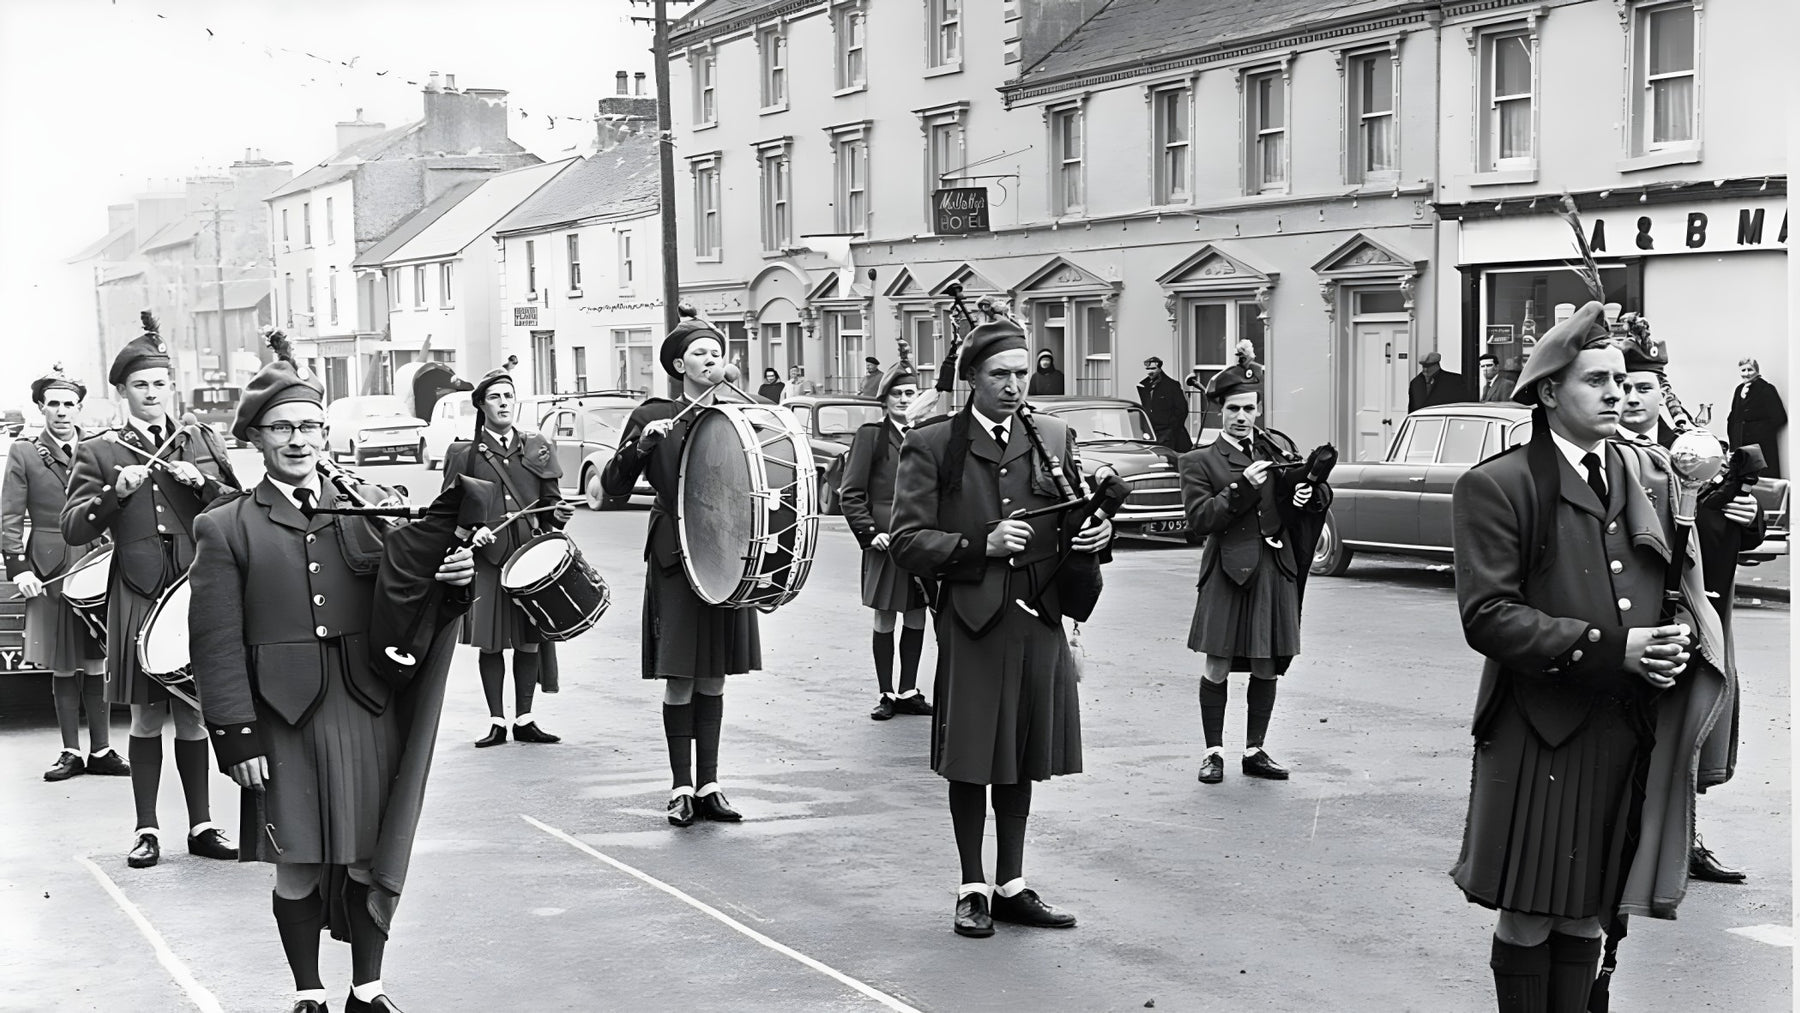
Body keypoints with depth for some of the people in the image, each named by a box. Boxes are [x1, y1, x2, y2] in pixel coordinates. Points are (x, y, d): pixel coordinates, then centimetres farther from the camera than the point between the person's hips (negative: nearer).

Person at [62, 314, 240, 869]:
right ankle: (147, 830, 12)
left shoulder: (202, 443, 12)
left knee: (192, 715, 7)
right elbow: (73, 528, 0)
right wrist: (115, 492, -15)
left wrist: (202, 483, -7)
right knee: (146, 717, 3)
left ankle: (201, 825, 15)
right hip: (138, 595, -2)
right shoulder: (98, 453, 5)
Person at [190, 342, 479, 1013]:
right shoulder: (225, 529, 2)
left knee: (368, 862, 9)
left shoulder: (365, 512, 9)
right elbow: (218, 642, -2)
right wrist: (236, 734, -9)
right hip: (283, 721, -2)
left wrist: (453, 576, -13)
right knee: (297, 868, 6)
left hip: (368, 712, 2)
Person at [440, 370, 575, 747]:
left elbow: (550, 499, 16)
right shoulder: (463, 454, 4)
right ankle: (496, 721, 8)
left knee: (529, 638, 4)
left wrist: (558, 514, -5)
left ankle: (524, 719, 14)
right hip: (485, 558, -2)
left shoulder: (538, 447, 13)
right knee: (490, 641, -1)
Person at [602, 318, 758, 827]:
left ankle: (708, 785, 15)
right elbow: (613, 484, -2)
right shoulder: (653, 417, 2)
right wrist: (643, 443, -16)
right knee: (680, 679, -3)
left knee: (713, 677, 9)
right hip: (675, 557, -3)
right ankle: (681, 788, 6)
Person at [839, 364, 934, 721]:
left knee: (916, 618, 9)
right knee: (884, 619, 3)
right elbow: (851, 493, -4)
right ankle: (887, 694, 12)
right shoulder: (871, 436, -2)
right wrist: (868, 533, -12)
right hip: (886, 541, -4)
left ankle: (909, 691, 19)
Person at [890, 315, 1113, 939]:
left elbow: (1076, 522, 16)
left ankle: (1011, 885, 23)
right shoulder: (930, 447, -2)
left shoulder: (1055, 439, 10)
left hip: (1039, 622, 4)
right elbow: (908, 542, -7)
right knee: (971, 762, 4)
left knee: (1021, 761, 12)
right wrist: (980, 546, -19)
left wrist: (1097, 533, -7)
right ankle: (973, 890, 17)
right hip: (971, 622, -4)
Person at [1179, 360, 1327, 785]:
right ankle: (1213, 752, 12)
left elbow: (1320, 498, 17)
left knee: (1266, 668, 8)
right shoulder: (1200, 461, 2)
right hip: (1228, 571, -3)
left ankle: (1254, 751, 20)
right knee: (1218, 667, 0)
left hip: (1275, 571, 4)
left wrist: (1310, 493, -6)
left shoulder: (1278, 449, 13)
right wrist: (1242, 488, -19)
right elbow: (1199, 518, -10)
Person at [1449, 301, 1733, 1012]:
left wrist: (1681, 635, -5)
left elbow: (1682, 583, 19)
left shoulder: (1651, 476, 11)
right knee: (1528, 918, 4)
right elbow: (1487, 616, -15)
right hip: (1541, 738, -5)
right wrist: (1612, 650, -20)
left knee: (1588, 914, 12)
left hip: (1635, 733, 5)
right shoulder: (1495, 487, -7)